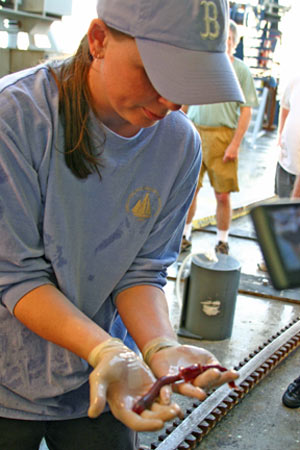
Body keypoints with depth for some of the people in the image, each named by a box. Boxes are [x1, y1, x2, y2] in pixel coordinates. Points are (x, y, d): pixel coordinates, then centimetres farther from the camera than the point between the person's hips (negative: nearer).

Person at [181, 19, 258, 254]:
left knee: (223, 195, 0)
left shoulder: (241, 70, 2)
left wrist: (235, 144, -10)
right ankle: (185, 234, 21)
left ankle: (222, 241, 15)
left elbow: (246, 111, -2)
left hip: (223, 135, -2)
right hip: (194, 132, 3)